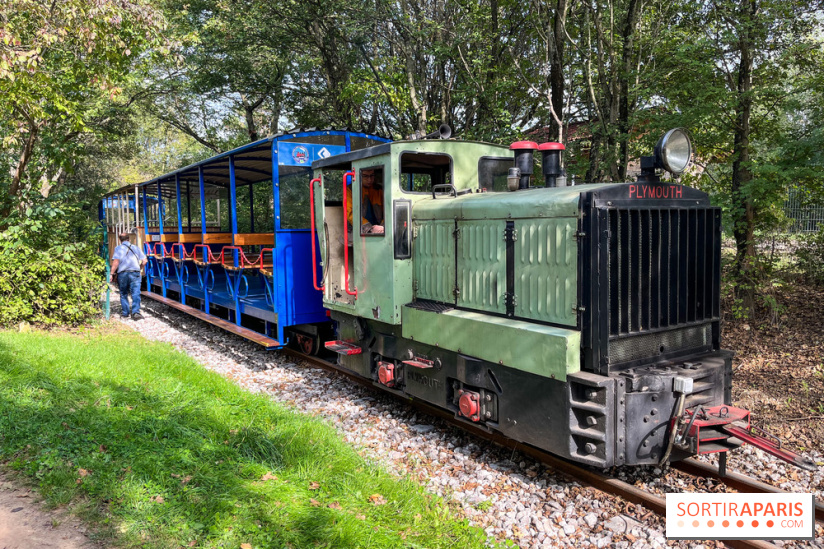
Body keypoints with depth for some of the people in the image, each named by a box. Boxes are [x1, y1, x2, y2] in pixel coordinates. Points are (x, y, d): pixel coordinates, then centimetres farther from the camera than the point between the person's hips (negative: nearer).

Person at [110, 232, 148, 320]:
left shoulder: (118, 248, 1)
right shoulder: (136, 248, 12)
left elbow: (116, 261, -11)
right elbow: (144, 261, 8)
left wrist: (112, 273, -7)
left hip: (122, 274, -1)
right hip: (135, 273, 1)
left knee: (123, 294, 13)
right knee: (135, 294, -4)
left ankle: (125, 312, 20)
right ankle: (135, 312, -15)